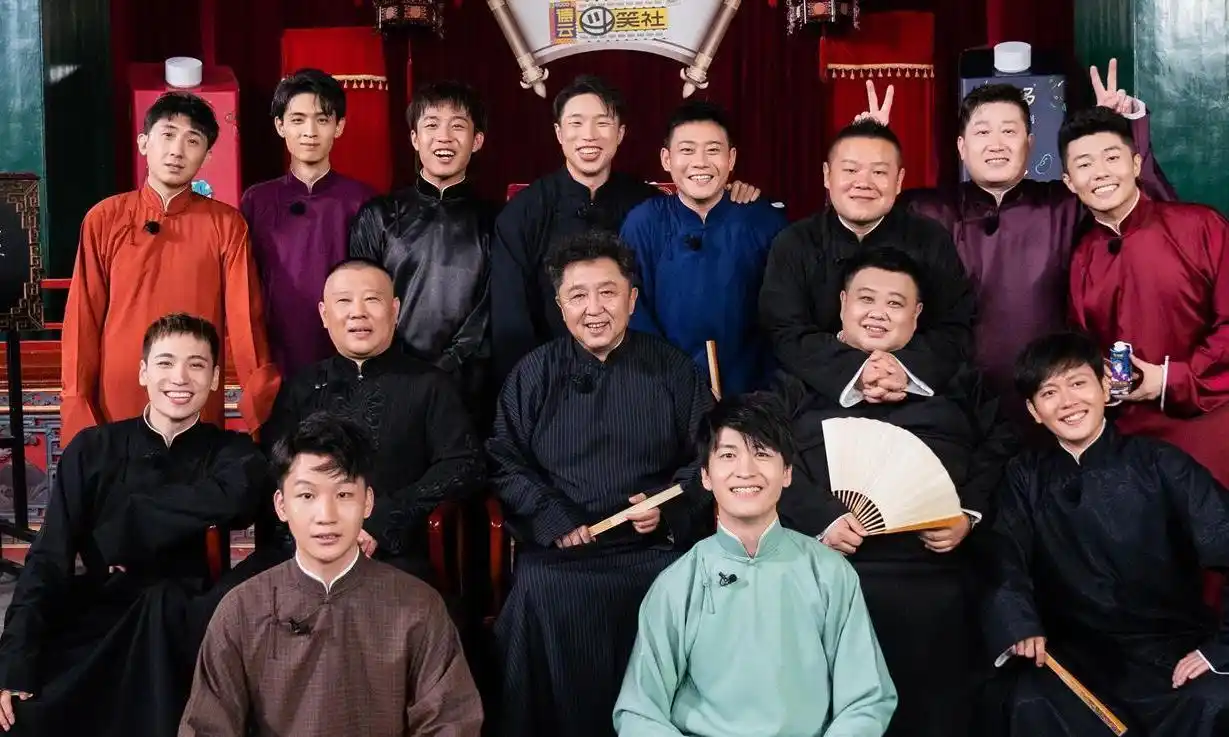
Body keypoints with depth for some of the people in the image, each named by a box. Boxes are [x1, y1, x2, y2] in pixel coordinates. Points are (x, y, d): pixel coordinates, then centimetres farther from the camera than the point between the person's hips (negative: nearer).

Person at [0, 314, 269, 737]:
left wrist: (126, 519, -12)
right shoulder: (92, 449, 6)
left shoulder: (231, 452, 4)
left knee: (162, 603, -33)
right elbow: (49, 559, 0)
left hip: (179, 623, -1)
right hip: (93, 619, 1)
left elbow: (236, 497, -21)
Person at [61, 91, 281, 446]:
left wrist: (261, 405, -11)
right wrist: (77, 410, 0)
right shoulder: (103, 219, 3)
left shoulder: (226, 225, 1)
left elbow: (244, 316, -4)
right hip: (115, 407, 1)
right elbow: (84, 317, 4)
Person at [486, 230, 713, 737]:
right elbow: (505, 463, 7)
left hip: (655, 548, 0)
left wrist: (668, 507, -6)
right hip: (558, 551, 0)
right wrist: (553, 520, -8)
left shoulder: (673, 370, 12)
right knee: (537, 594, -29)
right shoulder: (533, 375, 12)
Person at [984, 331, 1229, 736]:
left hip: (1172, 649, -1)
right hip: (1074, 655, 1)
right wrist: (1020, 626, -26)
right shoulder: (1026, 477, 7)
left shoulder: (1162, 465, -2)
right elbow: (1006, 563, -7)